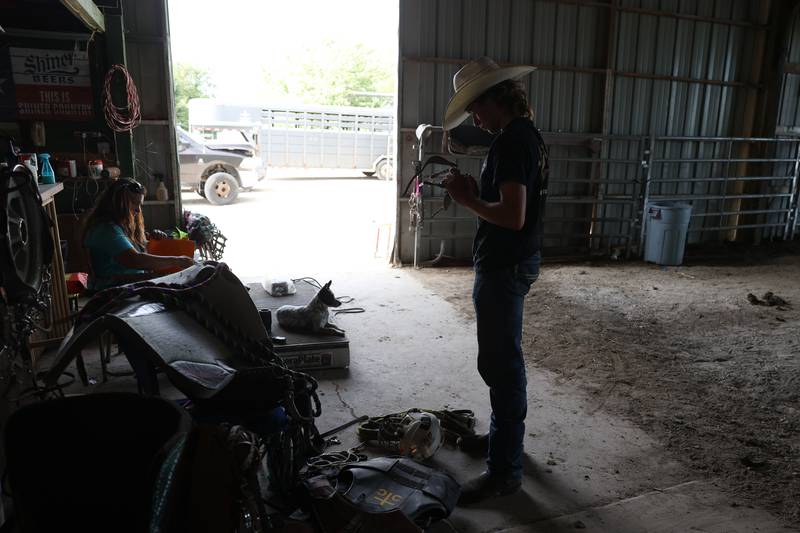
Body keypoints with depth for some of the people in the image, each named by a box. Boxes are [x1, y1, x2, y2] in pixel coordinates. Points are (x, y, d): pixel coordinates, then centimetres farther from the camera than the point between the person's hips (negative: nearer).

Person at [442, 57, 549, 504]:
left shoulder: (511, 141, -20)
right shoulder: (528, 134, 12)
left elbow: (513, 216, -28)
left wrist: (467, 199, -15)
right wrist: (477, 191, 5)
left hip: (505, 266, -11)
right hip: (517, 261, 11)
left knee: (501, 364, -3)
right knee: (504, 358, 21)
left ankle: (505, 469, 9)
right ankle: (504, 435, 38)